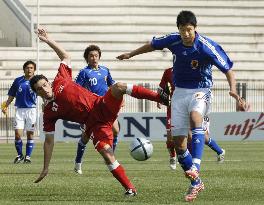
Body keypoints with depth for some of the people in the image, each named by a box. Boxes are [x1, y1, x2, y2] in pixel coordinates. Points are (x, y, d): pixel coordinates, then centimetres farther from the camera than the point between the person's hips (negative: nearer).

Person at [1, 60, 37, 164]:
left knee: (30, 134, 3)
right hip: (19, 110, 1)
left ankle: (28, 156, 15)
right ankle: (19, 155, 14)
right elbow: (12, 95, 13)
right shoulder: (18, 81, 5)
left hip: (31, 110, -1)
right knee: (18, 134, -5)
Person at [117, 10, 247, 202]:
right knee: (178, 142, 1)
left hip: (200, 91, -5)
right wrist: (131, 54, 27)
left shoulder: (207, 46, -21)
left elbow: (228, 69, -18)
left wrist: (233, 89, -36)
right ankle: (196, 183, 15)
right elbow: (152, 45, 13)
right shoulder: (173, 40, -8)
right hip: (180, 91, 5)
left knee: (195, 117, -38)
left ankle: (195, 168, -47)